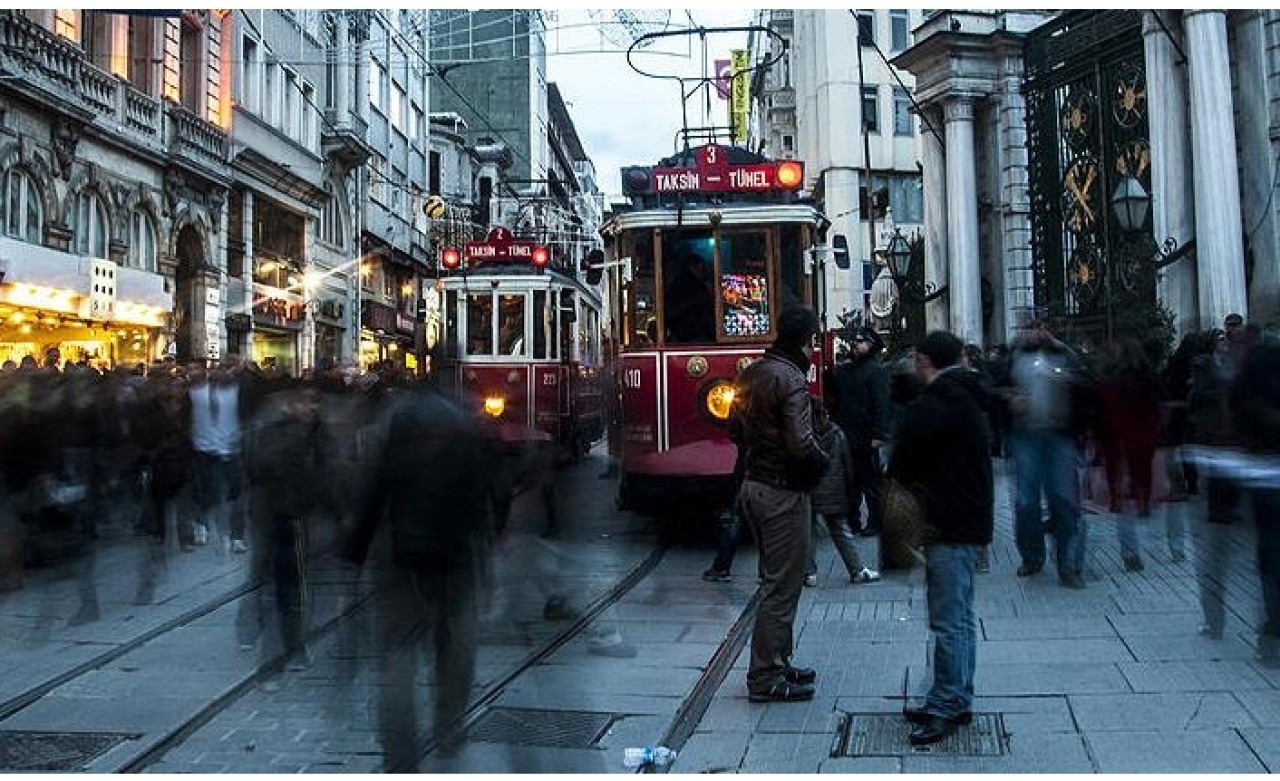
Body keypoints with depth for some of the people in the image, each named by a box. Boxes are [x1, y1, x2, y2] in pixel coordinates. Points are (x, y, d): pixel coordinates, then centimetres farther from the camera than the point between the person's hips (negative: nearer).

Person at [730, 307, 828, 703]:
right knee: (782, 586, 0)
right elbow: (800, 443, -24)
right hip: (783, 492, -9)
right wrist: (822, 462, -6)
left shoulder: (750, 373, 10)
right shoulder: (791, 378, -18)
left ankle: (777, 662, 29)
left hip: (753, 485, 9)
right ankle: (765, 679, 8)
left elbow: (734, 427, 17)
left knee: (775, 579, 19)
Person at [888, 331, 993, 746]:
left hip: (948, 526, -11)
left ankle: (947, 705, 3)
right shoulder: (966, 398, 15)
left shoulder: (932, 407, -17)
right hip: (971, 520, 11)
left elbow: (903, 466, -15)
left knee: (948, 621, -4)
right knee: (959, 617, 16)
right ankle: (955, 700, 26)